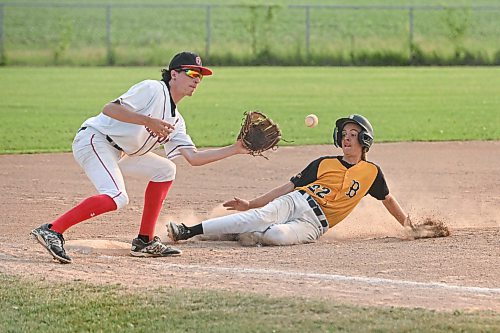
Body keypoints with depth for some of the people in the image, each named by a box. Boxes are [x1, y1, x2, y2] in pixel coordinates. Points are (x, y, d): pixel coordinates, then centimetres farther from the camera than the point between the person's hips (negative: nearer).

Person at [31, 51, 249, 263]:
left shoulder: (175, 120, 16)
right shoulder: (153, 89, -11)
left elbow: (194, 158, 11)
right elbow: (109, 109, -21)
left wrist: (235, 149, 7)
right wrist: (149, 121, -27)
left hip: (117, 154, 10)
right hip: (94, 140, -10)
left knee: (164, 170, 16)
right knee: (116, 197, -28)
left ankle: (145, 241, 13)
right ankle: (51, 231, -31)